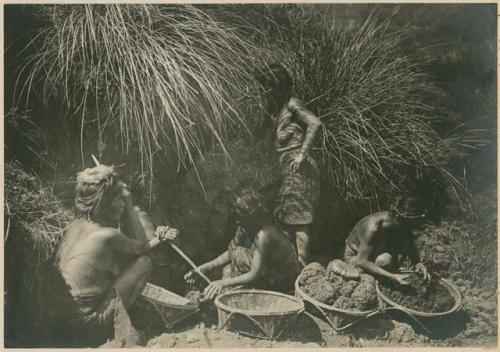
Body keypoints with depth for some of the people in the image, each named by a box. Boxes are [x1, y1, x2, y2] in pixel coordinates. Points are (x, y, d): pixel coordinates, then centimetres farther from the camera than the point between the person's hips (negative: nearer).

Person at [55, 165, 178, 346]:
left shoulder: (75, 226, 2)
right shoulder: (107, 235, -22)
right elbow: (143, 247, -1)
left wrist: (157, 237, 12)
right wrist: (129, 206, 0)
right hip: (87, 323, -8)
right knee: (144, 262, 0)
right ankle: (120, 324, 10)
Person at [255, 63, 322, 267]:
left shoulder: (292, 104, -6)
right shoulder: (279, 107, 21)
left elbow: (315, 123, -20)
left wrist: (303, 153, -21)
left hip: (299, 168, -9)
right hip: (289, 169, 9)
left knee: (299, 219, -11)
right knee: (288, 219, 10)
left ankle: (302, 264, -10)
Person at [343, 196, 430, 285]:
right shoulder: (373, 227, -37)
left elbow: (411, 246, -2)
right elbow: (361, 261, -35)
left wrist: (418, 263, -24)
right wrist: (392, 276, -40)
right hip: (355, 257, -6)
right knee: (385, 260, -35)